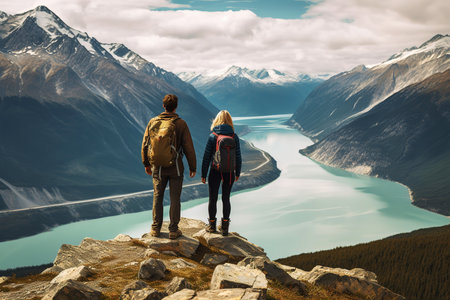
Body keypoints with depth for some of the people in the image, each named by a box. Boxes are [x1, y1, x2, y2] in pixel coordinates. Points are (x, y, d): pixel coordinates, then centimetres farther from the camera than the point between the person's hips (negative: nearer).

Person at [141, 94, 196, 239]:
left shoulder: (153, 122, -1)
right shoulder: (180, 124, -10)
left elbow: (145, 145, 6)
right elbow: (189, 148, -9)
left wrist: (146, 164, 18)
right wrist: (193, 167, 2)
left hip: (158, 167, 2)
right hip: (175, 167, -2)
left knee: (157, 197, 14)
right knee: (175, 199, 6)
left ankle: (156, 228, 19)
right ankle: (173, 230, 11)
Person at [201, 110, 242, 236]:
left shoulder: (213, 136, -8)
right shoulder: (234, 137, -3)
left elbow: (206, 156, -6)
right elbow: (238, 156, 2)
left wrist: (203, 174, 1)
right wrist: (237, 173, 15)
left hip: (215, 172, -2)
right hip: (230, 173, 2)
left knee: (213, 199, 10)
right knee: (226, 199, 12)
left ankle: (212, 225, 20)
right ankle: (225, 227, 15)